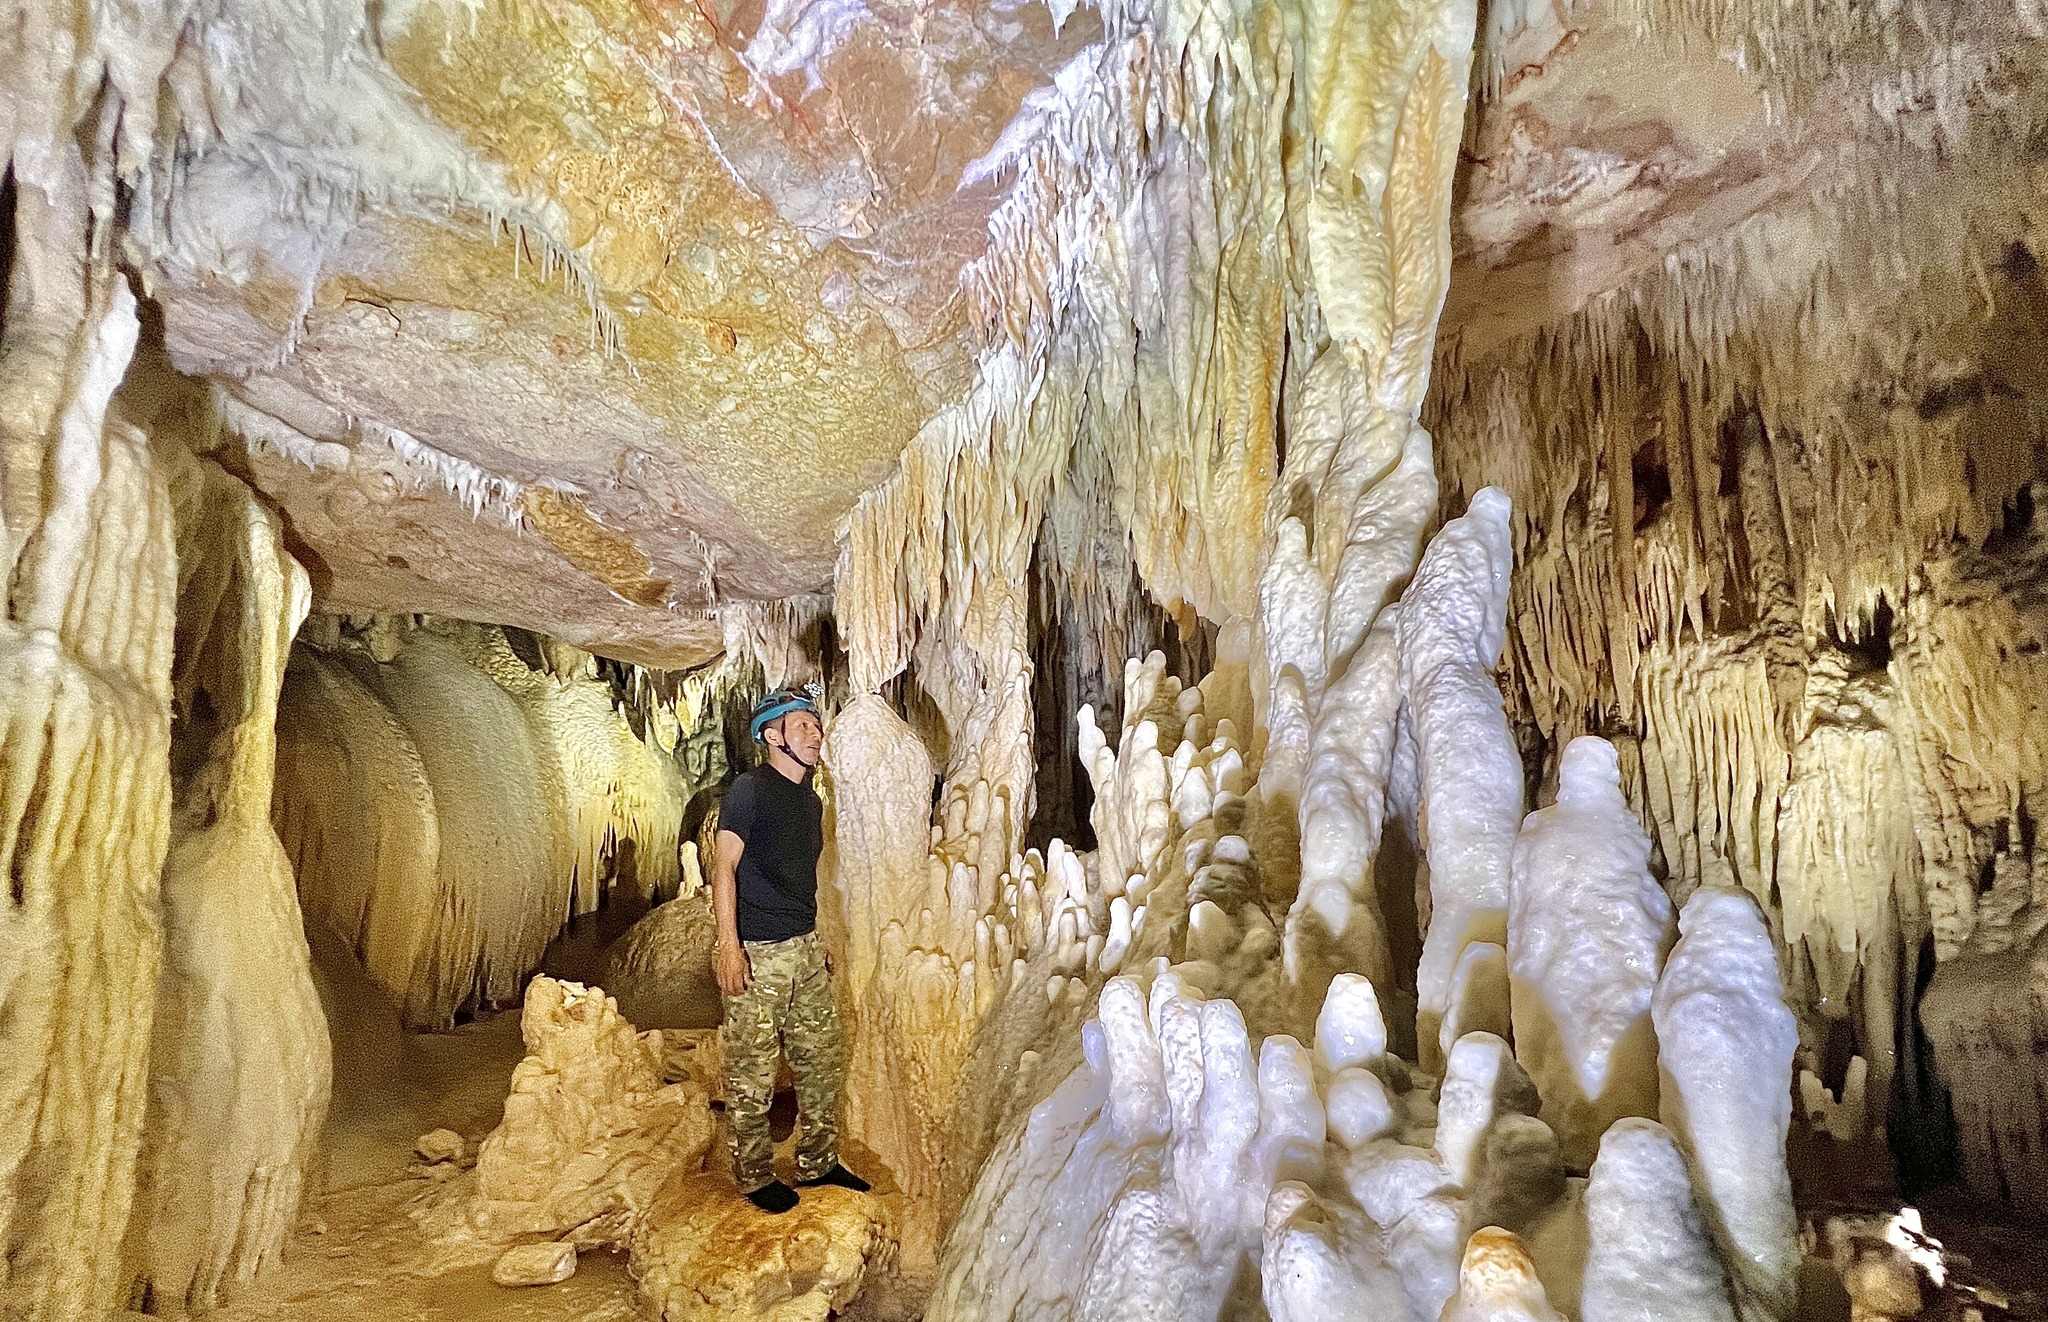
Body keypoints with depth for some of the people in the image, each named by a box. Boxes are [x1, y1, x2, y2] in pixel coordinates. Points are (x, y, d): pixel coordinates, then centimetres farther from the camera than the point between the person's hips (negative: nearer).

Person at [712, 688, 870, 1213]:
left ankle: (818, 1163, 27)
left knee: (824, 1060, 13)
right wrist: (728, 944, -22)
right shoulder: (749, 790, -8)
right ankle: (755, 1176, 18)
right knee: (753, 1074, 1)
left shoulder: (811, 801, 14)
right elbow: (724, 867, -14)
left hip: (805, 949, 8)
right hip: (756, 953, -8)